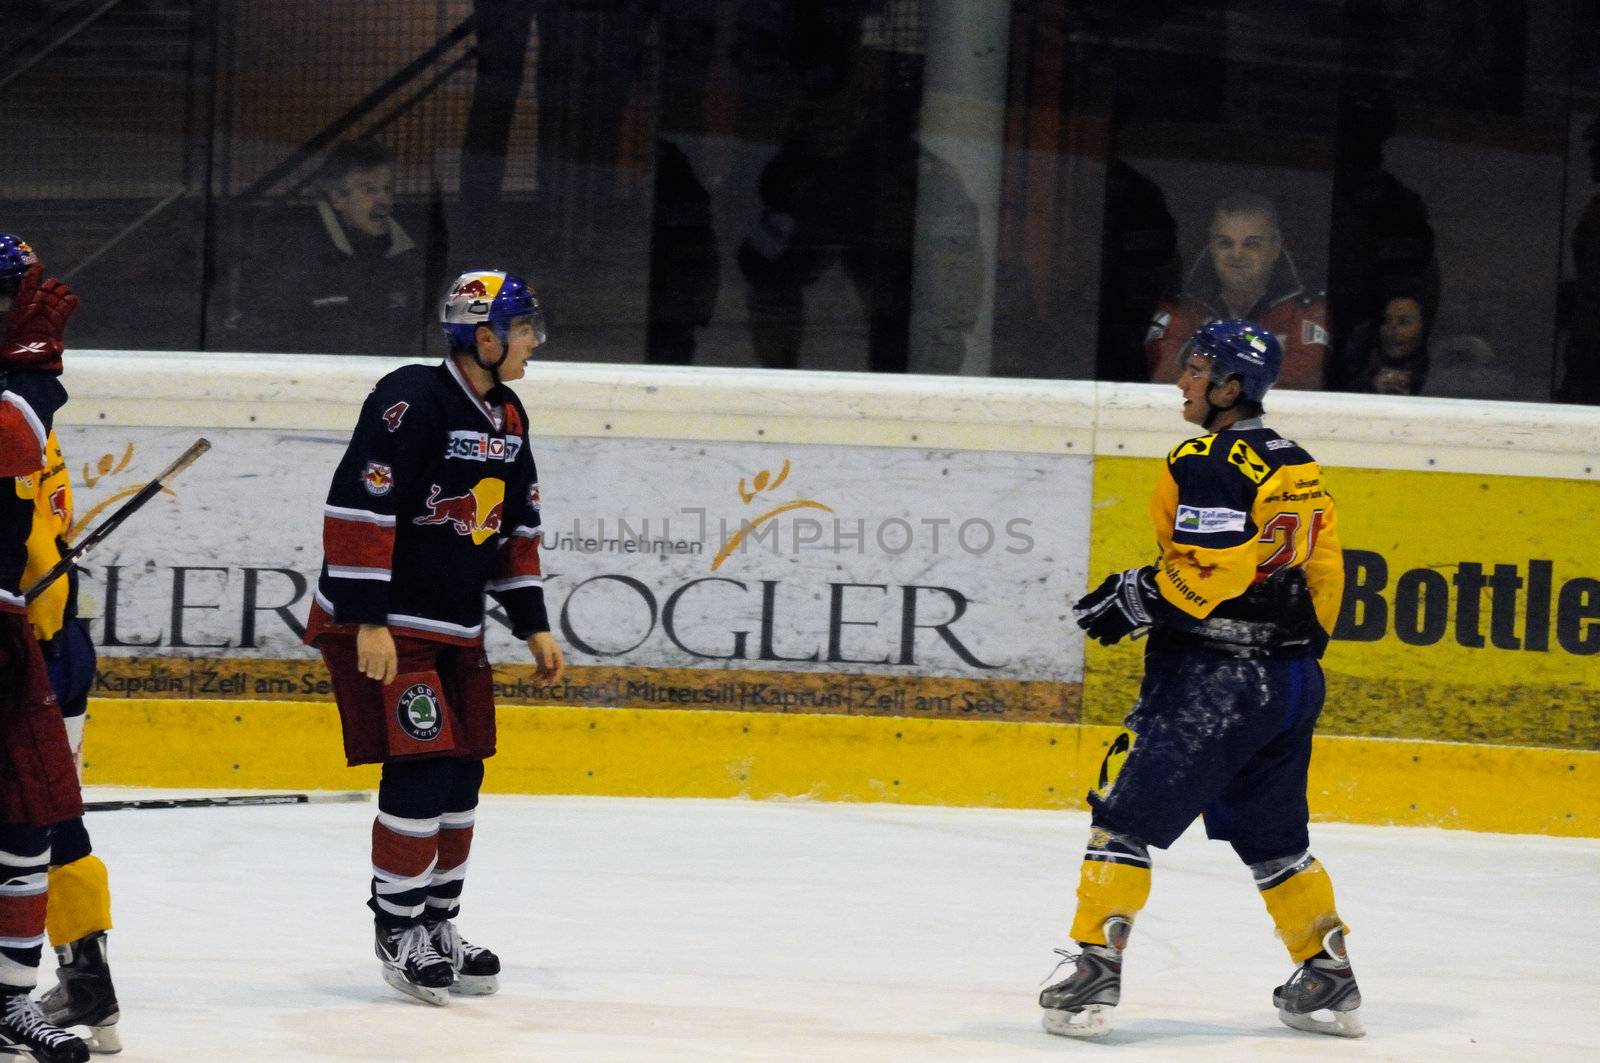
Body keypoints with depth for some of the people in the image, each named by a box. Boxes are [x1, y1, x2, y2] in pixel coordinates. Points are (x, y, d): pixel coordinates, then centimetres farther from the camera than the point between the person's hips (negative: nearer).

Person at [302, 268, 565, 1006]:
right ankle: (398, 929, 0)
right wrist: (368, 624, -24)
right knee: (421, 769, -12)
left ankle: (437, 924, 21)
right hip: (380, 625, -9)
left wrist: (532, 625, 17)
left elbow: (515, 529, 20)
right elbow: (357, 509, -23)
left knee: (461, 777, 9)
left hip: (455, 627, 9)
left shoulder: (507, 419, 10)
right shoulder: (413, 401, -19)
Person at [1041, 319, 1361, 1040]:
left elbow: (1206, 572, -21)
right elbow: (1319, 578, 17)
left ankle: (1093, 972, -10)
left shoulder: (1205, 463, -13)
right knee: (1274, 839, 19)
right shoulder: (1297, 467, 14)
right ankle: (1328, 982, 22)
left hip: (1216, 677, -8)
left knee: (1127, 814, -4)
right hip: (1294, 679, 9)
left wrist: (1134, 600, -10)